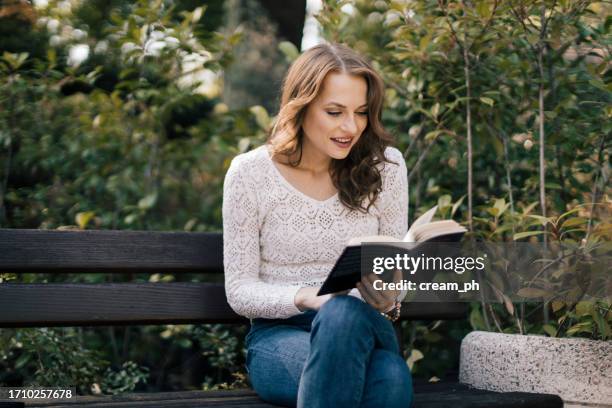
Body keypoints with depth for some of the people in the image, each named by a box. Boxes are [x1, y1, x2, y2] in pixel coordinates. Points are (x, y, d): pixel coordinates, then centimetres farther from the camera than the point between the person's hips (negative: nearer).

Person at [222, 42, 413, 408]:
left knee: (391, 378, -37)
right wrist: (305, 297, -21)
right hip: (279, 335, -1)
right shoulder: (250, 172, -3)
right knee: (341, 314, -38)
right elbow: (239, 291, -2)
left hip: (361, 327, 1)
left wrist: (388, 298, -15)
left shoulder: (385, 166, 2)